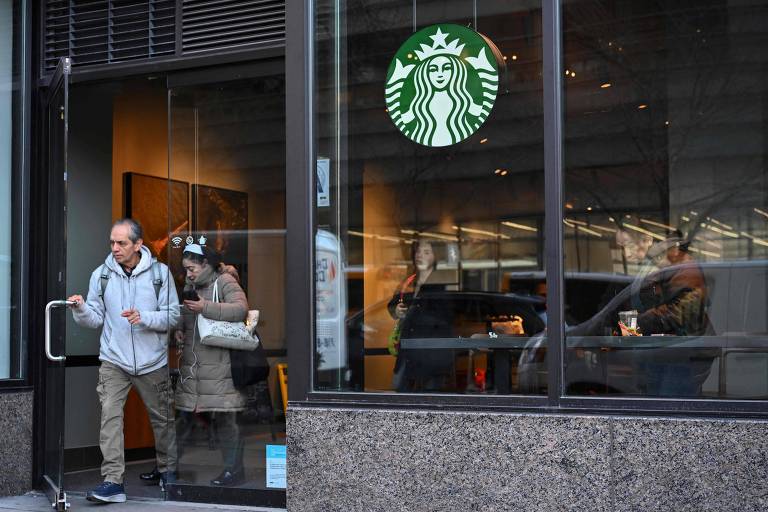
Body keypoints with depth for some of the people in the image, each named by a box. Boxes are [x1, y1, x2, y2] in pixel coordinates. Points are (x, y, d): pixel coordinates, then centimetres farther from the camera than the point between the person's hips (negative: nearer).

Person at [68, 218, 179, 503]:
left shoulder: (160, 273, -2)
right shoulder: (101, 275, 2)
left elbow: (172, 316, -4)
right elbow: (96, 319, 3)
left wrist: (144, 318, -19)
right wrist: (81, 310, -17)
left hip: (153, 362, 0)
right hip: (114, 361, 0)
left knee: (161, 417, 11)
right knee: (110, 414, -14)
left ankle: (168, 471, 32)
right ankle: (112, 482, -14)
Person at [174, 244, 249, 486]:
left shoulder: (225, 282, -4)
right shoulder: (190, 285, 19)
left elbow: (240, 309, -20)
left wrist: (205, 307, -21)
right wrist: (179, 331, 10)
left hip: (219, 365, -7)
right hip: (190, 364, 7)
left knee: (224, 417, -3)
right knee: (183, 416, 11)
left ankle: (234, 468, 6)